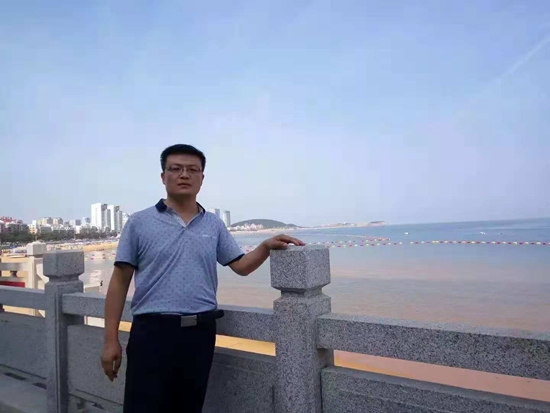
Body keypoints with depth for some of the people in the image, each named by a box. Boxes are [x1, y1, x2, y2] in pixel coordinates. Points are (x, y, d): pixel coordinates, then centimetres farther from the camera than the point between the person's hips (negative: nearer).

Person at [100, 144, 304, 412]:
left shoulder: (214, 225, 9)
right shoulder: (139, 223, 0)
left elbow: (241, 266, 10)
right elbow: (120, 281, 0)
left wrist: (266, 247, -9)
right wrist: (111, 339, -3)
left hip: (200, 332, 3)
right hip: (152, 331, -3)